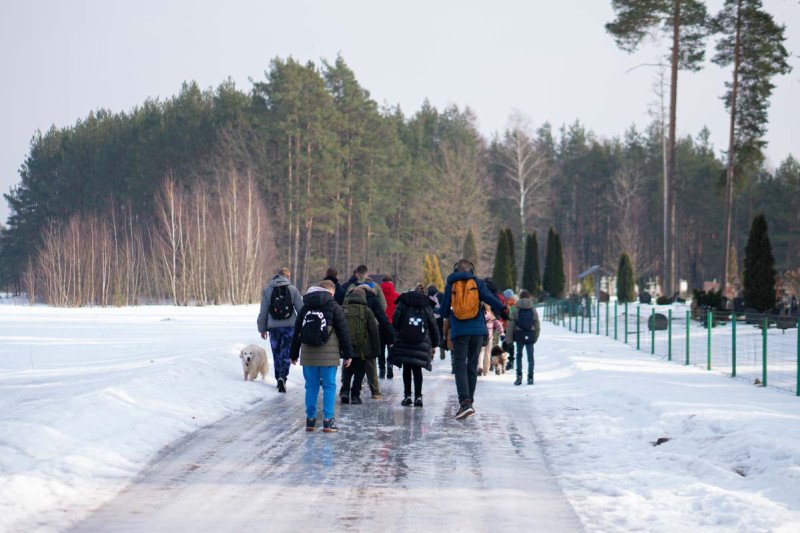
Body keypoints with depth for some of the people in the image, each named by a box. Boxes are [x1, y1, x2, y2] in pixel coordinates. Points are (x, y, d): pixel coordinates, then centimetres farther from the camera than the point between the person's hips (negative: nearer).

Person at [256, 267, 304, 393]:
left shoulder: (267, 290, 1)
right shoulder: (292, 289, -2)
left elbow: (263, 311, 3)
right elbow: (301, 309, 0)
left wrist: (262, 329, 10)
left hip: (273, 327, 1)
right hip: (290, 326, -1)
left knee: (277, 354, 14)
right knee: (285, 354, 0)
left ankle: (279, 379, 19)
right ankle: (283, 377, -20)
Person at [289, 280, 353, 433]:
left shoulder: (305, 308, 11)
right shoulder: (333, 307, -2)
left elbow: (297, 332, 15)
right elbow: (343, 332, -3)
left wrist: (294, 355, 23)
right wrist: (348, 354, 3)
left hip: (308, 354, 4)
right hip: (328, 355, -4)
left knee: (311, 386, 10)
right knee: (329, 386, 2)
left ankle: (310, 420, 11)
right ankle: (328, 420, -3)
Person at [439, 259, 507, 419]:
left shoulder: (450, 285, 7)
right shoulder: (478, 283, 8)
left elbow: (444, 311, 10)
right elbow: (489, 297, -11)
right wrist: (501, 309, -19)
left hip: (459, 332, -2)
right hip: (478, 331, 2)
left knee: (460, 367, -5)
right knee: (472, 366, 12)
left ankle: (465, 402, -22)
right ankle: (469, 402, 18)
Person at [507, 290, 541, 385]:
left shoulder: (515, 309, -5)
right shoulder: (533, 310, 1)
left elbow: (511, 325, -4)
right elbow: (537, 325, 5)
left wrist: (510, 337, 2)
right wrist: (536, 336, 15)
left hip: (519, 334, -1)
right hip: (530, 335, 1)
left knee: (519, 355, 10)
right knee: (530, 355, 6)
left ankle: (519, 376, 2)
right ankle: (530, 377, 3)